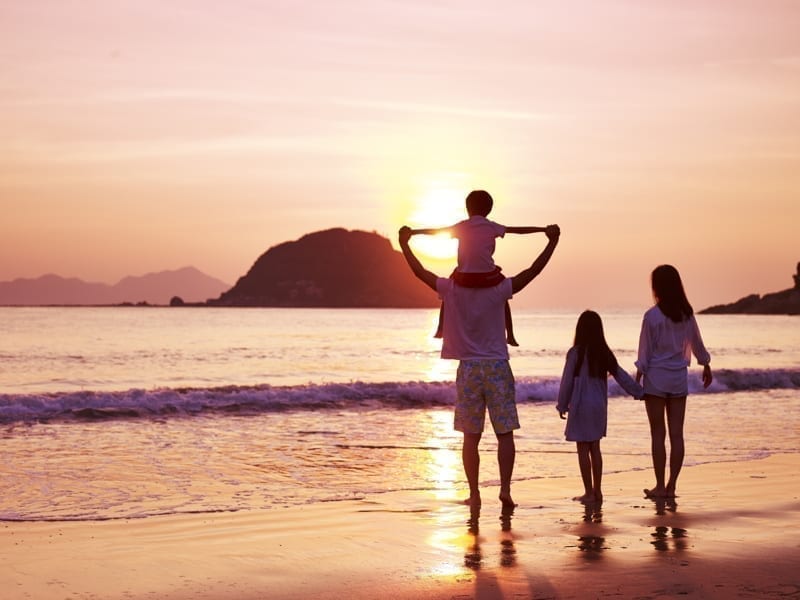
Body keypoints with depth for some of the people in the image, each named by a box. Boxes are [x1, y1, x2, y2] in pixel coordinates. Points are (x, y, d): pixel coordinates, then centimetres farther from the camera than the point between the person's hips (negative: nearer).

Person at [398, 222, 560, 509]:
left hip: (469, 369, 1)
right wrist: (552, 241, 1)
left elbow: (420, 272, 5)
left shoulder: (452, 290, -4)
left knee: (471, 437, 5)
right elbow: (532, 271, -5)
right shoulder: (498, 291, -6)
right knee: (504, 433, 4)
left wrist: (404, 243, 16)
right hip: (497, 367, -1)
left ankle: (474, 494, 5)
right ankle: (505, 488, -2)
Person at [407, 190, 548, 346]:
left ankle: (440, 329, 22)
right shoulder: (492, 227, 5)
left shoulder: (462, 226, 7)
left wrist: (413, 232, 23)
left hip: (465, 276, 0)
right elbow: (518, 230, 8)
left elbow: (436, 231, 11)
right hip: (488, 276, 0)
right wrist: (543, 229, 16)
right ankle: (510, 335, 18)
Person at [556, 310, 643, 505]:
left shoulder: (575, 353, -12)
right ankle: (597, 491, 17)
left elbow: (567, 381, -7)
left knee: (583, 449, 0)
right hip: (599, 407, 5)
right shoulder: (604, 354, 3)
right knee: (595, 448, 13)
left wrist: (562, 406, 3)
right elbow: (621, 376, 7)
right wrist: (639, 392, 17)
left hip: (581, 407, -5)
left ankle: (589, 493, 2)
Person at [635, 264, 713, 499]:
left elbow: (645, 351, -9)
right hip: (679, 377, 4)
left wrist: (637, 379, -2)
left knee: (658, 434, 1)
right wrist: (706, 367, 31)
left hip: (656, 377, -4)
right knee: (676, 434, 5)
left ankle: (660, 486, 2)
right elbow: (697, 344, 15)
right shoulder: (687, 314, 3)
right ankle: (671, 486, 7)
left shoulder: (652, 315, -11)